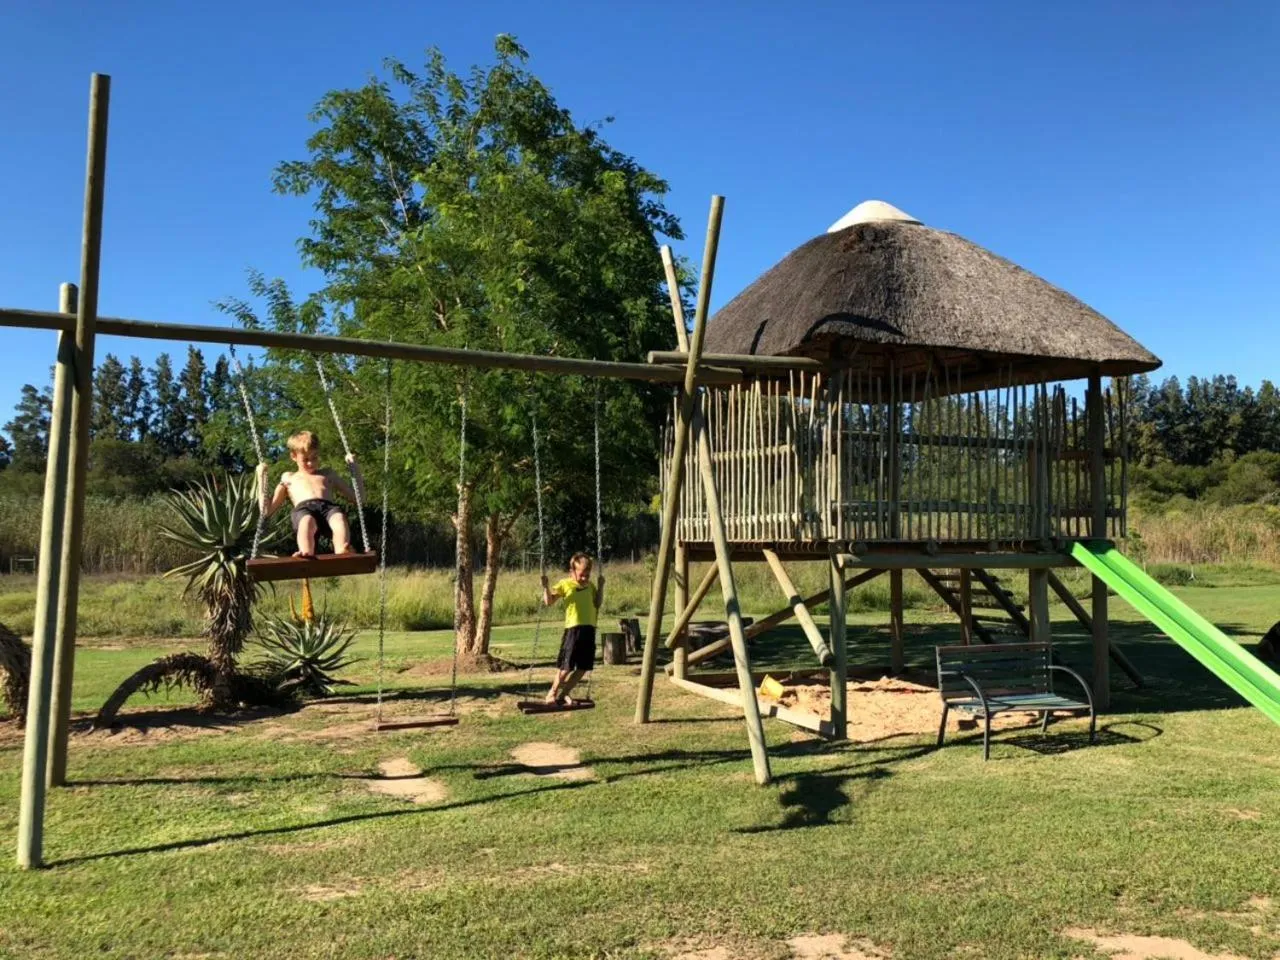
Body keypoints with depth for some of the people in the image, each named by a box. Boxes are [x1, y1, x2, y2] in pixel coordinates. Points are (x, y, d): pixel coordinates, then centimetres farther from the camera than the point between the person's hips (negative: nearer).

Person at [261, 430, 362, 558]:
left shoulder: (328, 474, 35)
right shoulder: (288, 478, 33)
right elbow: (267, 510, 25)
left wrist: (353, 466, 24)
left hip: (329, 506, 1)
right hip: (303, 508, -1)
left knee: (340, 518, -38)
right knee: (307, 521, -41)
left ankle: (342, 554, -63)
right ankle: (307, 556, -66)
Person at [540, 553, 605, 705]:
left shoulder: (590, 586, 13)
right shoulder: (565, 584, -2)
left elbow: (597, 604, 11)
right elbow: (549, 601, -6)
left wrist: (601, 586, 6)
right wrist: (546, 587, -21)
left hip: (589, 629, 6)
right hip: (573, 629, -5)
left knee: (583, 667, 9)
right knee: (566, 666, -4)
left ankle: (563, 694, 23)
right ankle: (552, 693, 15)